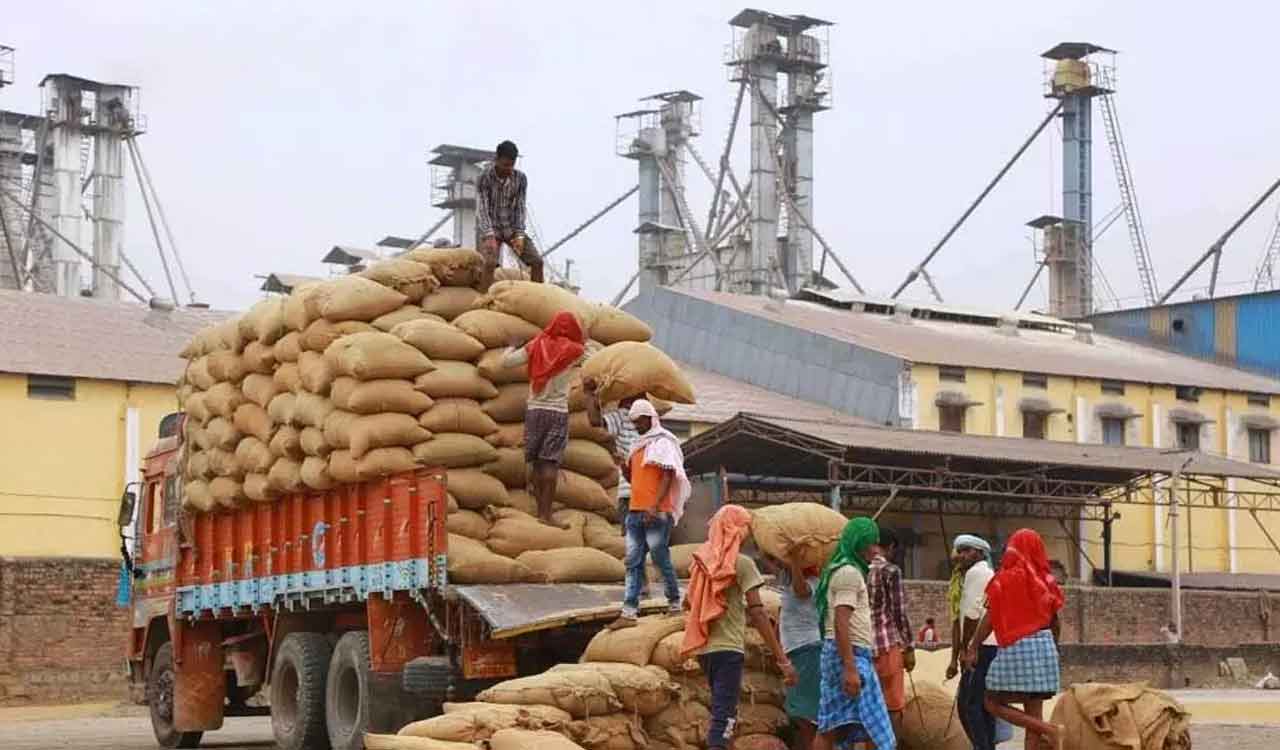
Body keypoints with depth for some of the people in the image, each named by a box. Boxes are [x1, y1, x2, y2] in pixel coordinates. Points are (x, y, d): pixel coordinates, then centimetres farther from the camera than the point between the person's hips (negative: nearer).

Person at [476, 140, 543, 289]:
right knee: (490, 263, -27)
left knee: (537, 261, -8)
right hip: (491, 228, -4)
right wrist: (489, 236, -35)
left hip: (512, 227, 4)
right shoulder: (484, 179, -16)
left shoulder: (520, 178, -7)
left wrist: (519, 235, -18)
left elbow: (520, 208, -6)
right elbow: (482, 209, -22)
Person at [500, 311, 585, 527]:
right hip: (558, 412, -3)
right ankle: (546, 513, -11)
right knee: (550, 464, -6)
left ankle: (540, 508, 14)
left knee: (536, 462, 10)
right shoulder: (573, 351, -4)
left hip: (534, 410, 3)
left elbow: (506, 361, 1)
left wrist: (512, 346, 19)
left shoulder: (537, 346, 1)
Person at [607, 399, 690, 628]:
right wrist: (624, 467, 4)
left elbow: (668, 476, -14)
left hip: (656, 513, -8)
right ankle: (629, 613, -1)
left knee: (661, 558, -1)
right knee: (633, 562, 2)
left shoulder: (663, 443, -6)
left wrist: (655, 506, -22)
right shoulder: (638, 445, 19)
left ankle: (674, 603, 14)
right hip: (635, 512, 8)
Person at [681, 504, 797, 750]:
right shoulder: (741, 563, -9)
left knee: (723, 710, 19)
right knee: (724, 716, -9)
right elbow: (757, 612, -15)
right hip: (728, 647, -7)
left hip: (703, 647, 7)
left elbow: (688, 602, 21)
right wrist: (782, 658, -16)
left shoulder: (701, 560, 9)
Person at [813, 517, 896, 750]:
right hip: (850, 654, -10)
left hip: (836, 653, 10)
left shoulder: (839, 569, 21)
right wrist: (850, 669, -24)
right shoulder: (849, 572, -10)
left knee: (832, 728, 5)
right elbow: (840, 624, -19)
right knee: (875, 731, -10)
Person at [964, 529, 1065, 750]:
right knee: (1033, 711, 6)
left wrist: (973, 648, 0)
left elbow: (989, 619, -7)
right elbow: (1055, 623, 13)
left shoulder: (1005, 579, -5)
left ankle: (1048, 730, -10)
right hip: (1043, 646, 5)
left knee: (994, 703, 4)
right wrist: (1053, 649, 28)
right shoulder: (1046, 581, 7)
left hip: (1015, 647, -5)